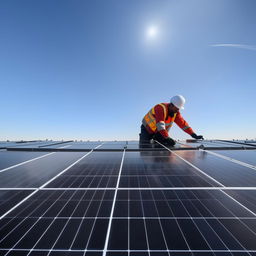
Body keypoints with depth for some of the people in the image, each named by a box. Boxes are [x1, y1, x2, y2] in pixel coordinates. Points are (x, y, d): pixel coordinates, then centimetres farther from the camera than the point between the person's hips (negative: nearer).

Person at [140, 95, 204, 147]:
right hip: (147, 129, -6)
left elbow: (183, 123, -8)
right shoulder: (160, 108, -30)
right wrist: (167, 138, -44)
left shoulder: (176, 113, -7)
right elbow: (160, 124, -40)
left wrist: (194, 135, -15)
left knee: (169, 145, -5)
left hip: (159, 132, 6)